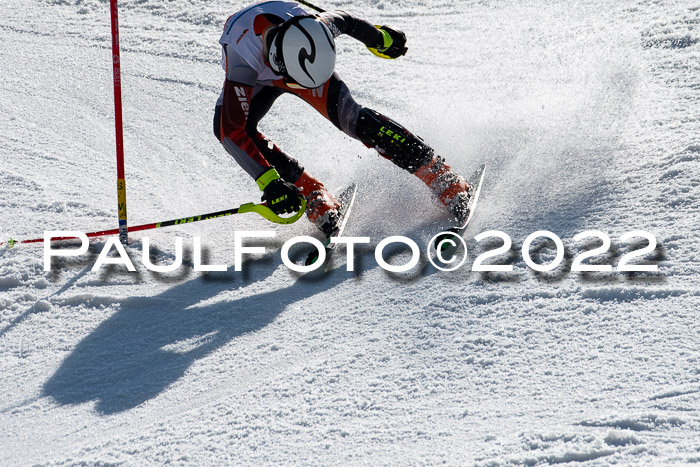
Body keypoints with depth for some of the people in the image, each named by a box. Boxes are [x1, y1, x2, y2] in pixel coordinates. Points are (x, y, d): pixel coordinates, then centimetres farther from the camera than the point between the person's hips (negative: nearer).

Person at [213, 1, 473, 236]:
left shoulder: (313, 29, -38)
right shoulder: (241, 57, -46)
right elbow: (231, 130, -45)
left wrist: (380, 39, 6)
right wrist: (269, 183, -49)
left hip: (303, 61, 0)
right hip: (257, 80, 0)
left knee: (350, 117, -23)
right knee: (226, 125, -28)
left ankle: (444, 180, -18)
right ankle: (314, 196, -18)